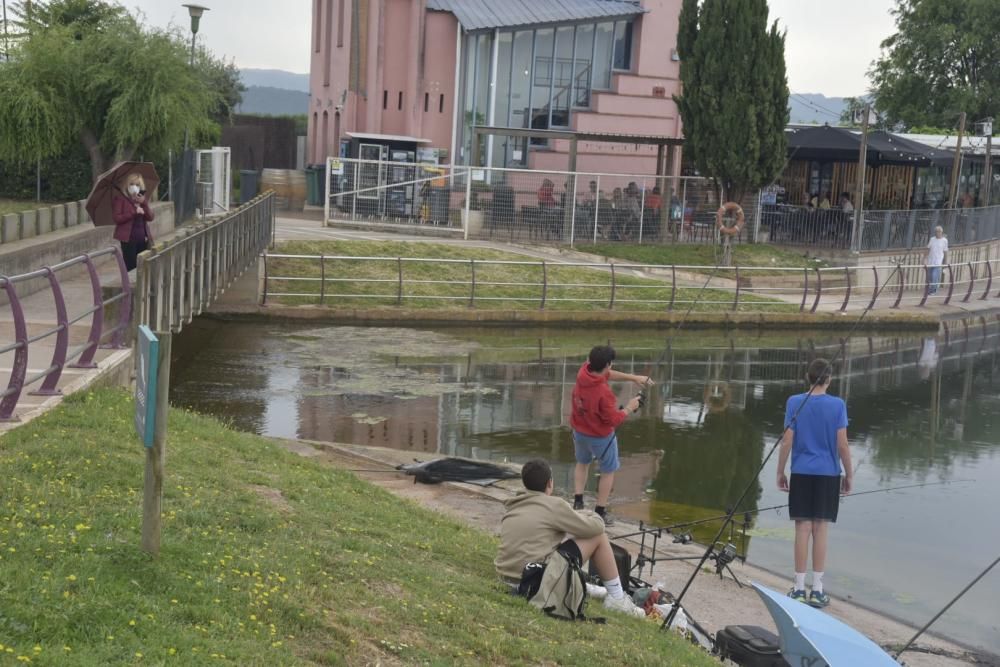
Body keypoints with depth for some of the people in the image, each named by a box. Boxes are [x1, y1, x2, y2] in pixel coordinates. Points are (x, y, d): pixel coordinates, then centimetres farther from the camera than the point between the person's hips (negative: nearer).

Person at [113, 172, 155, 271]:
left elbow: (150, 217, 4)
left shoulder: (142, 198, 13)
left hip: (143, 238, 6)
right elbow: (117, 218, -13)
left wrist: (144, 203, -10)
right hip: (128, 239, -6)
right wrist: (134, 212, -19)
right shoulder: (120, 198, -3)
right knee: (130, 268, -7)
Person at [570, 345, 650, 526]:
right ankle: (600, 513, 18)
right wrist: (629, 408, -8)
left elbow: (608, 375, 3)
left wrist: (633, 378, 0)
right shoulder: (604, 393, -35)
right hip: (600, 436, -6)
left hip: (579, 431, 7)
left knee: (582, 463, 29)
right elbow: (614, 420, -24)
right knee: (608, 472, 14)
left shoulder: (583, 372, -15)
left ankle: (577, 503, 28)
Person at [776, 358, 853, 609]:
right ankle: (817, 589, 6)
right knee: (821, 531, 3)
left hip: (801, 474, 1)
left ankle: (799, 587, 7)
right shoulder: (837, 405, -5)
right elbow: (842, 445, -5)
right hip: (828, 474, -1)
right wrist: (849, 475, 6)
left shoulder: (794, 402, -3)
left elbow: (787, 442, -4)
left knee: (802, 529, 4)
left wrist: (780, 472, 5)